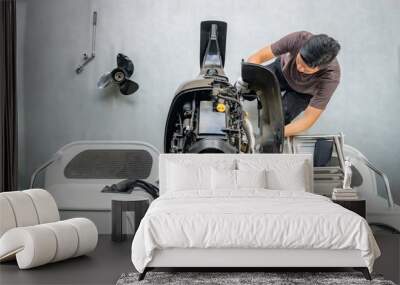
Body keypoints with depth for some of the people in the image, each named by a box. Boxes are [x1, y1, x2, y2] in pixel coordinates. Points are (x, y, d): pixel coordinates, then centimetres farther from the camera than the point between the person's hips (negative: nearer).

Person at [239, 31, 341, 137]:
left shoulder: (331, 77, -41)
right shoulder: (299, 38, -38)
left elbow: (308, 120, -35)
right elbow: (255, 58, -29)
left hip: (303, 92, -1)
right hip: (283, 69, 2)